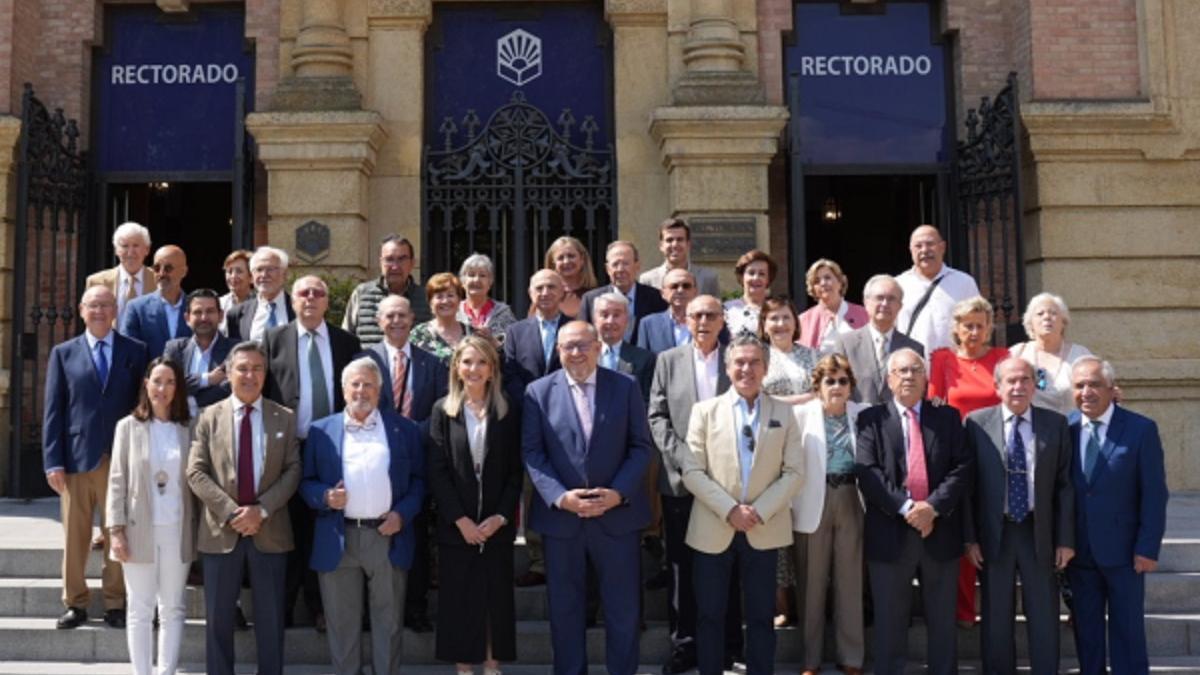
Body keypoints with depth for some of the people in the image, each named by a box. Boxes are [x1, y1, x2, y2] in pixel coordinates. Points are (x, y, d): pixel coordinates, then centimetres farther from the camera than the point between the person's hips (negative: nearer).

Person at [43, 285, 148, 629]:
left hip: (122, 458, -1)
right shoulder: (63, 353, 10)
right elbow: (52, 410, 6)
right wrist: (53, 461, -2)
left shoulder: (135, 351, 7)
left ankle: (115, 604, 14)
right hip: (77, 456, 1)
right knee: (74, 536, 6)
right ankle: (75, 603, 18)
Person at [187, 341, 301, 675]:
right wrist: (230, 511, -15)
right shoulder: (209, 417, 4)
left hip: (270, 531, 0)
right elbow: (196, 472, -4)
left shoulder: (285, 418, 5)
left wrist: (262, 510, -15)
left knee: (270, 619, 8)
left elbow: (293, 470, -2)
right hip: (221, 530, 0)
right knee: (218, 619, 9)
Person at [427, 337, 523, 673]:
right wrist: (461, 519, -11)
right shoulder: (443, 410, 1)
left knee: (497, 596, 5)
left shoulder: (507, 412, 4)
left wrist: (501, 516, -9)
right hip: (455, 524, -1)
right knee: (458, 598, 4)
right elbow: (437, 471, -4)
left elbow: (516, 471, 2)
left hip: (497, 524, 1)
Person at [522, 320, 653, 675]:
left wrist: (619, 493, -13)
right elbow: (531, 452, -2)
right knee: (564, 607, 11)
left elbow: (641, 447, 0)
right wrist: (560, 496, -16)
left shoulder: (626, 387, 2)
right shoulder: (538, 391, 1)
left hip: (618, 513, 0)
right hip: (560, 515, 0)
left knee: (624, 606, 9)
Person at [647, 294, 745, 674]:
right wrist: (683, 458, -10)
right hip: (680, 478, 1)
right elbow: (657, 417, 1)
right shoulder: (668, 360, 8)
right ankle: (684, 643, 16)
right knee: (682, 567, 6)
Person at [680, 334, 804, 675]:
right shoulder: (705, 410, 2)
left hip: (765, 529, 1)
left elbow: (794, 471, -1)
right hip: (713, 529, 0)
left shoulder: (783, 412, 4)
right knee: (709, 615, 7)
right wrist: (729, 510, -14)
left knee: (761, 616, 8)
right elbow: (692, 472, -4)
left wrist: (760, 511, -12)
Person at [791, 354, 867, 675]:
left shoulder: (863, 413, 5)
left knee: (850, 580, 10)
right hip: (813, 504, -2)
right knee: (812, 583, 7)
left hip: (851, 502, 2)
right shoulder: (802, 414, -2)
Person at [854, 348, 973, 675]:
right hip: (890, 532, -2)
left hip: (940, 530, 2)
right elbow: (867, 472, -8)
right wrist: (905, 507, -18)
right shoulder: (872, 419, 3)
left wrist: (934, 506, -15)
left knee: (942, 620, 11)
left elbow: (963, 468, -1)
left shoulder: (948, 417, 9)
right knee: (889, 620, 7)